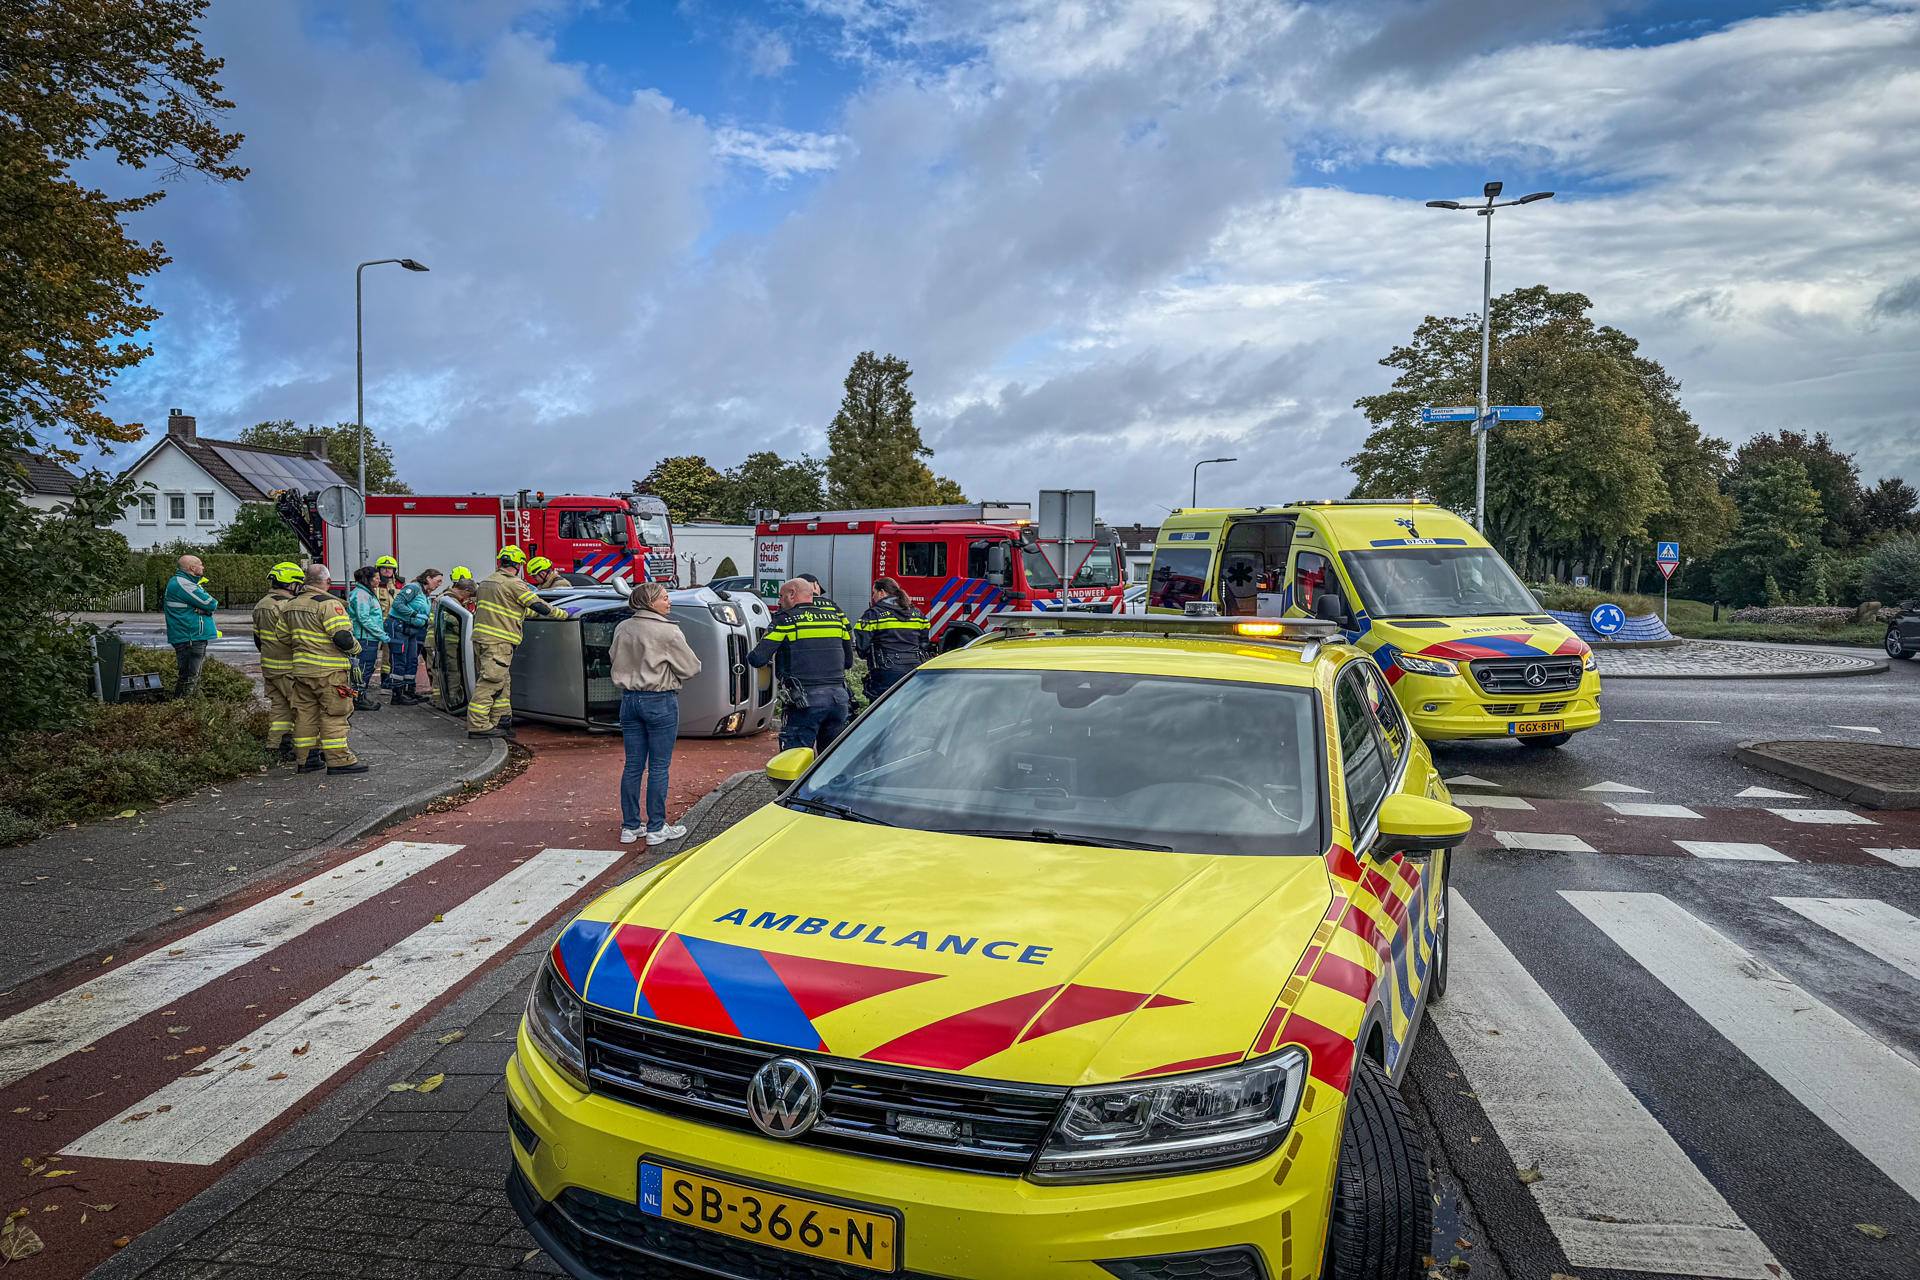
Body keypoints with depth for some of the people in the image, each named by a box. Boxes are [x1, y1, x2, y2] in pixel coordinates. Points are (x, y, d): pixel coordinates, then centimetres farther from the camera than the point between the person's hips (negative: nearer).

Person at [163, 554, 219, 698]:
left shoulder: (190, 582, 18)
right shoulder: (181, 583, -15)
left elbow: (212, 605, 11)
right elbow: (210, 604, -19)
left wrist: (205, 608, -11)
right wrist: (213, 603, 3)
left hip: (196, 637, 11)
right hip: (189, 638, -11)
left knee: (194, 676, 18)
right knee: (188, 678, -8)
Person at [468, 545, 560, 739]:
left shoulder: (488, 581, 18)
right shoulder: (514, 584, -9)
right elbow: (539, 606, -8)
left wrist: (526, 611, 37)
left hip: (481, 636, 9)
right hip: (498, 642, -9)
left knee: (503, 682, 14)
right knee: (490, 682, -9)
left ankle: (499, 722, 16)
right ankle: (478, 725, -11)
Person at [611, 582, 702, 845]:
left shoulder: (623, 629, 4)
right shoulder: (668, 631, -14)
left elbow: (616, 661, 17)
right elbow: (690, 669, -7)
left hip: (629, 699, 6)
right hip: (660, 701, -6)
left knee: (633, 766, 12)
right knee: (658, 767, 2)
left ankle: (629, 827, 18)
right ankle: (656, 828, 8)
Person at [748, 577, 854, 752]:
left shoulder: (786, 620, -2)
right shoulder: (836, 617, 14)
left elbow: (758, 659, -5)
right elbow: (848, 661, 21)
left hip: (807, 700, -5)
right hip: (839, 698, 5)